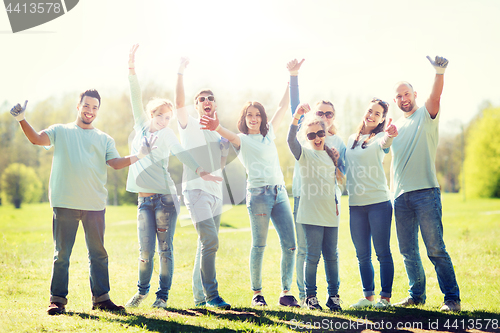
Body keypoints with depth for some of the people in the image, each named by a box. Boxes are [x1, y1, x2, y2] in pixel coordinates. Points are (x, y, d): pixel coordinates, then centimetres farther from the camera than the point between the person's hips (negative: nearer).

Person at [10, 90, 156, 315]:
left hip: (95, 205, 2)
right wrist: (21, 120, -18)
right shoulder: (61, 131, 11)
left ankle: (101, 298, 15)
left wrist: (139, 156, -11)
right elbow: (37, 139, -2)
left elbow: (116, 163, 4)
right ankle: (58, 300, 10)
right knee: (61, 254, 2)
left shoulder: (104, 139, 16)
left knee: (98, 253, 6)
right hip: (65, 204, -2)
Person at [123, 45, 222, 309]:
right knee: (145, 250, 1)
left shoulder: (166, 134, 3)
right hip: (144, 199, 3)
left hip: (165, 198, -2)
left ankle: (162, 295, 10)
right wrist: (132, 69, -7)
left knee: (165, 249, 0)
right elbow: (136, 99, 3)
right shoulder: (141, 127, 11)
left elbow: (180, 153, -11)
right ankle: (142, 290, 20)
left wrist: (199, 171, -28)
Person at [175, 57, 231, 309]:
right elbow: (179, 103, -15)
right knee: (210, 240, -19)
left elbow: (221, 163, 18)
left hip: (216, 192, 7)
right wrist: (180, 73, -22)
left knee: (207, 244, 9)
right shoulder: (190, 126, 3)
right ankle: (211, 295, -14)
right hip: (196, 190, -7)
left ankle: (200, 296, 18)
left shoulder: (219, 133, 20)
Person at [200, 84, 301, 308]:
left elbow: (282, 108, 24)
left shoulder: (268, 134, 20)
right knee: (259, 245, -2)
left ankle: (286, 293, 7)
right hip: (258, 193, -5)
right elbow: (230, 137, -19)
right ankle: (257, 293, 9)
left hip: (280, 192, 5)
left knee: (289, 244, -1)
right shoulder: (242, 140, 4)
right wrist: (217, 128, -41)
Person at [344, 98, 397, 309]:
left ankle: (385, 297, 7)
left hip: (379, 202, -5)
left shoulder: (380, 137, -1)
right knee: (362, 255, 9)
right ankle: (368, 296, 19)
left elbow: (384, 143, -26)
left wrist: (390, 136, -47)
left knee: (382, 253, -1)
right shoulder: (352, 140, 16)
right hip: (355, 204, 5)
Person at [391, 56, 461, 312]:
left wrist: (440, 72, -34)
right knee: (408, 250, 8)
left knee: (435, 249, -7)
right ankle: (417, 294, 21)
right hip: (401, 195, 5)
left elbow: (436, 95, -18)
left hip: (425, 192, -5)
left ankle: (452, 297, 1)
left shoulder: (426, 115, 5)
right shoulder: (396, 125, 20)